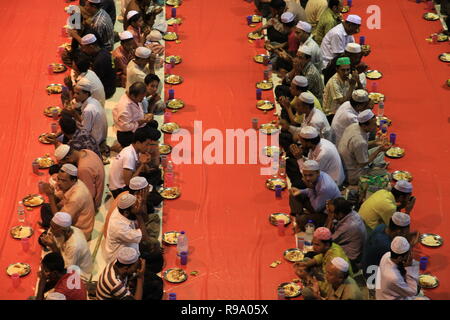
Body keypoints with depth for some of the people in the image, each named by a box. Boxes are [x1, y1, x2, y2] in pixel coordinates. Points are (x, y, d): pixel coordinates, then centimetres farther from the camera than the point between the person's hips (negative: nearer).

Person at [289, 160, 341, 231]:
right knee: (294, 195, 5)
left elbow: (316, 208, -25)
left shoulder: (325, 187, -37)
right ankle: (297, 215, 5)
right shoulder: (314, 177, -13)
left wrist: (310, 188, -27)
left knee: (302, 220, -28)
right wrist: (300, 191, -9)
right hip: (318, 203, 9)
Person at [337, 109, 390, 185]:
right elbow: (363, 164, -21)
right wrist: (379, 150, -18)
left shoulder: (353, 126, -9)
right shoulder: (360, 142, -34)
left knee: (380, 150, 16)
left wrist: (375, 143, 1)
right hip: (353, 176, -9)